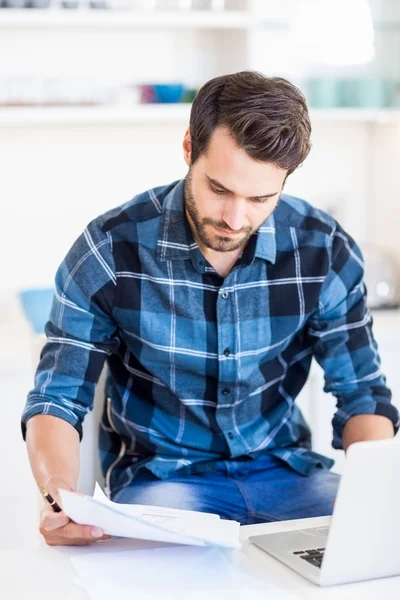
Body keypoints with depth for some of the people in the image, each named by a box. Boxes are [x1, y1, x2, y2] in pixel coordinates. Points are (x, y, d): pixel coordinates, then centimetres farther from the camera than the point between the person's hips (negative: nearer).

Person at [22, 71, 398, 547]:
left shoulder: (326, 251, -9)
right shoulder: (110, 249, -14)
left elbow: (362, 394, -1)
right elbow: (57, 399, -9)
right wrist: (59, 492, -31)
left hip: (284, 469, 3)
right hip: (159, 475, -3)